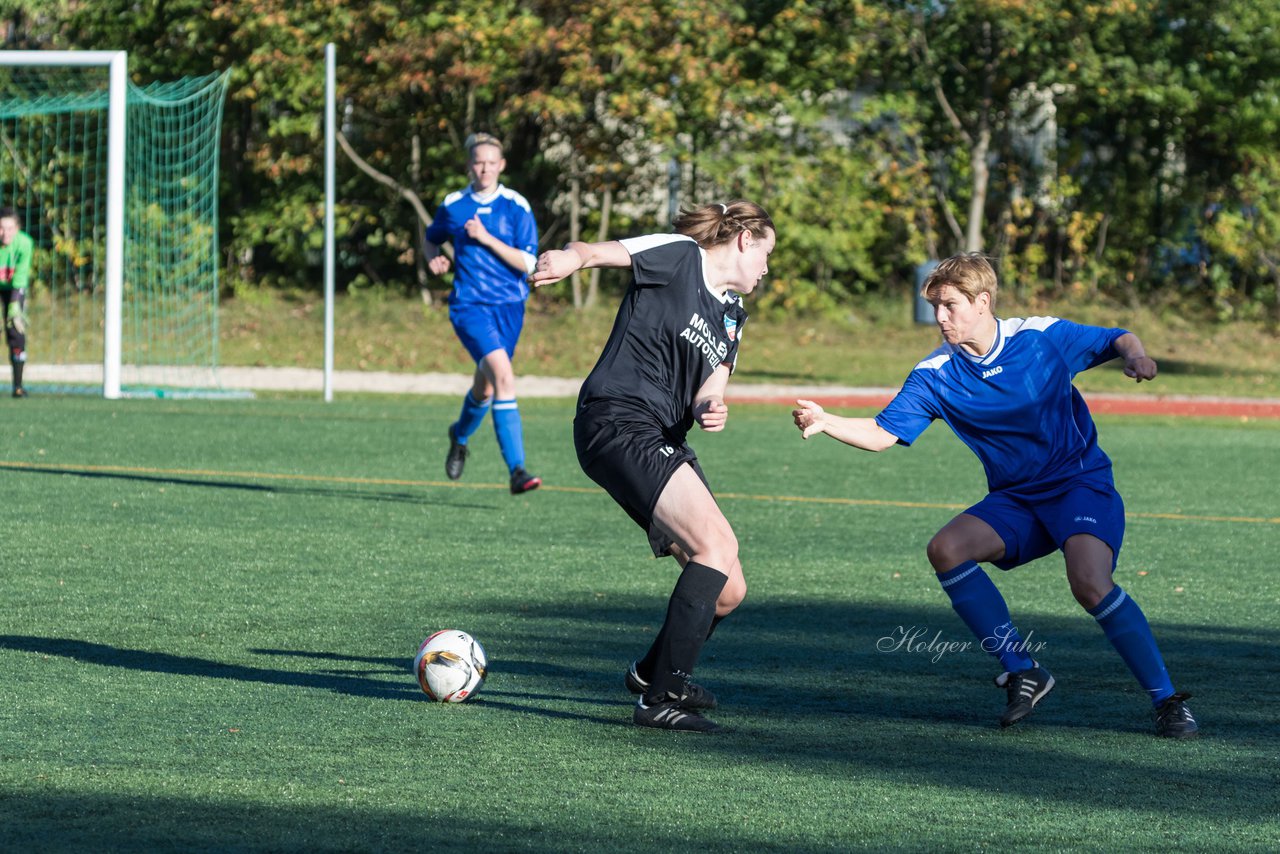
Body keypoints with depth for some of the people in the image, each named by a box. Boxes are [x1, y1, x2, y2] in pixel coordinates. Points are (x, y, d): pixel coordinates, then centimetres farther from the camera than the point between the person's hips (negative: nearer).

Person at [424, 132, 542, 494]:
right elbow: (433, 237, 23)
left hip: (508, 306, 2)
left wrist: (487, 238, -17)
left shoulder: (517, 207, -3)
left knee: (485, 388, 14)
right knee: (503, 373, -24)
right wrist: (434, 258, 1)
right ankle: (517, 470, -28)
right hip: (469, 305, -2)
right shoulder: (452, 205, 2)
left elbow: (528, 263, -10)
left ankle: (460, 435, 50)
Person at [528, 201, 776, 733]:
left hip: (665, 441, 9)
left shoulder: (732, 314, 21)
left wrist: (711, 410, -11)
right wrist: (570, 258, -38)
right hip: (618, 423, -9)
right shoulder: (680, 256, -2)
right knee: (717, 544, -23)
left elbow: (709, 389, 14)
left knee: (728, 591, 7)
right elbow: (595, 251, -13)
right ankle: (659, 699, -23)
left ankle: (652, 672, 35)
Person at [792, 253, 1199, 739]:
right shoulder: (935, 375, -4)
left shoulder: (1044, 338, -10)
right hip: (1016, 498, 5)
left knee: (1090, 582, -30)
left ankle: (1167, 700, -18)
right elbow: (882, 434, -8)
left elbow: (1119, 340, 3)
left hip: (1082, 483, -4)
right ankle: (1021, 671, -7)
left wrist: (1135, 356, -20)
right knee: (947, 549, -21)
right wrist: (825, 422, -25)